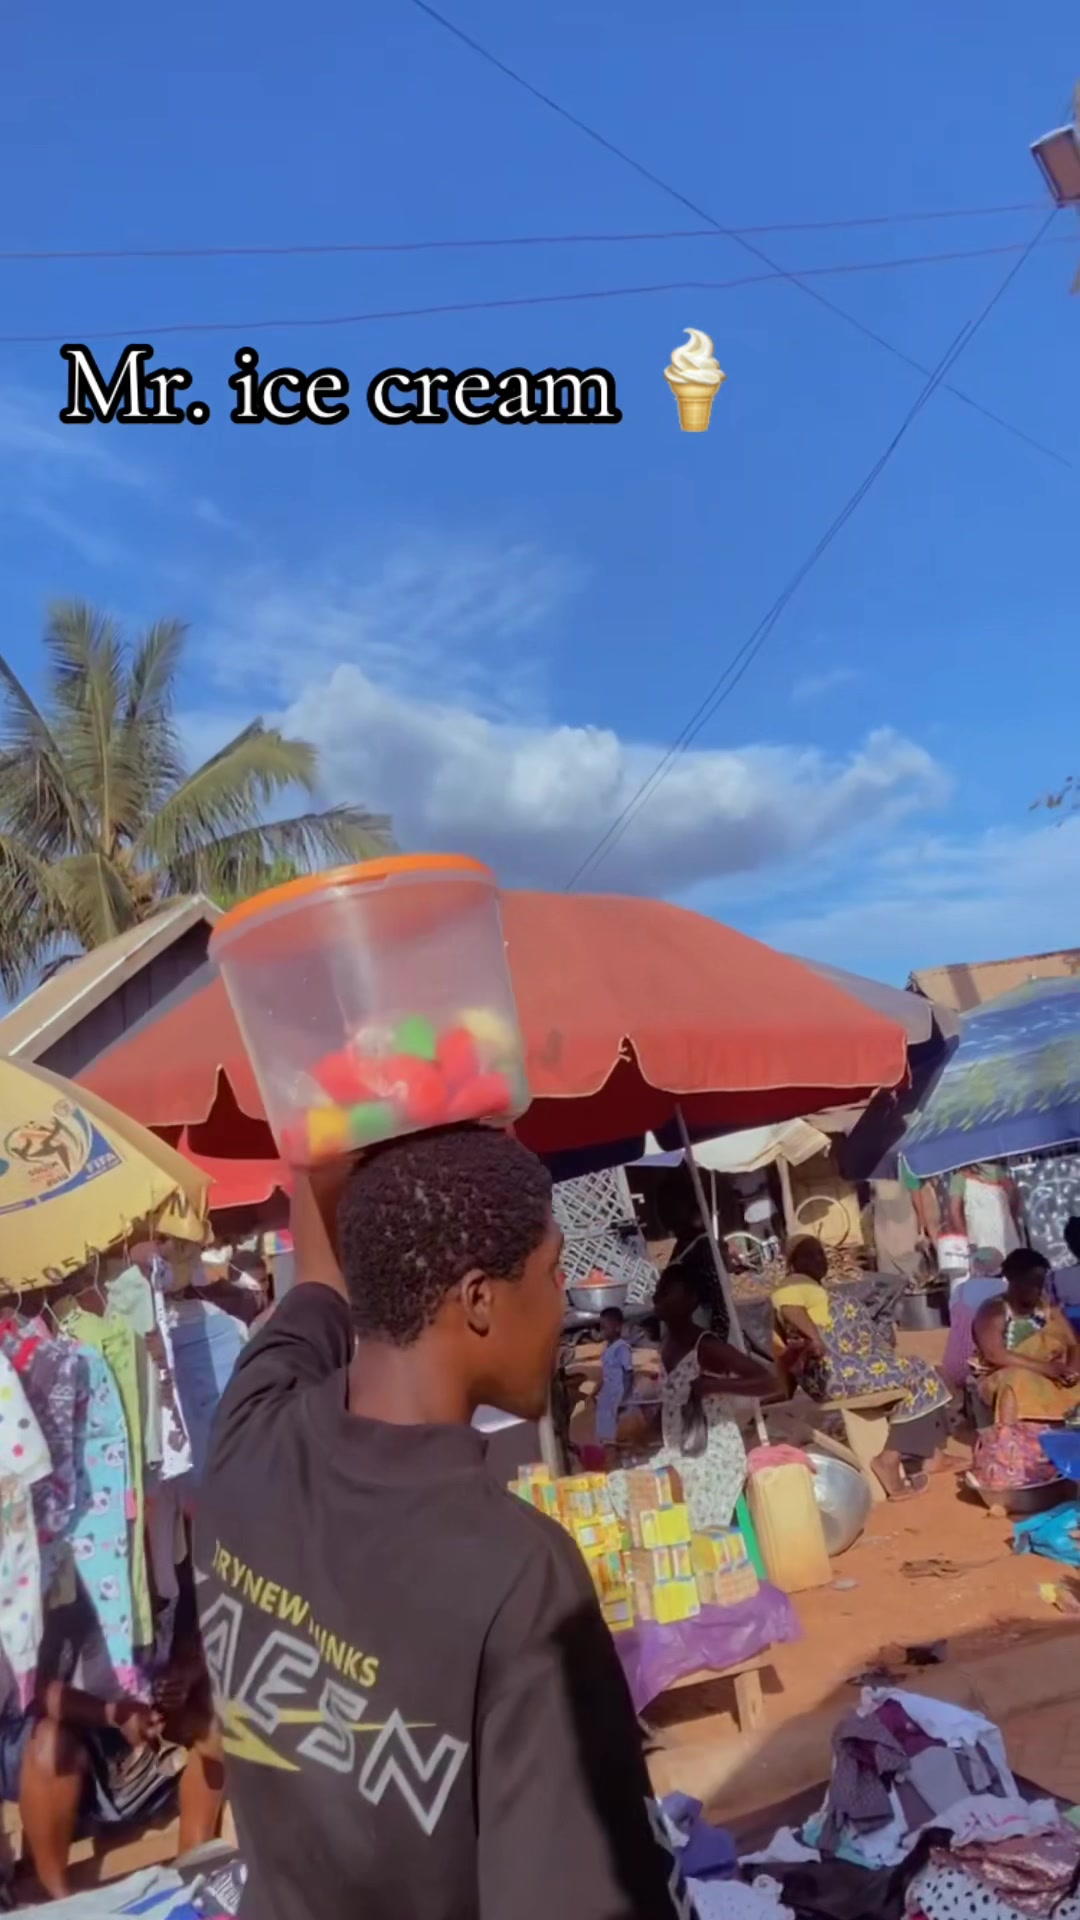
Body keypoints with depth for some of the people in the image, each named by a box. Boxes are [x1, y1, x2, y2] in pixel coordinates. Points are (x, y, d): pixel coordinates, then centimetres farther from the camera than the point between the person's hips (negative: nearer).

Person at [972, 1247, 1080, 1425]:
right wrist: (1045, 1367, -27)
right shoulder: (993, 1310, -8)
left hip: (1050, 1376, 6)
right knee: (1017, 1380, -37)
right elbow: (995, 1355, -20)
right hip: (1004, 1378, -6)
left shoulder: (1048, 1307, 10)